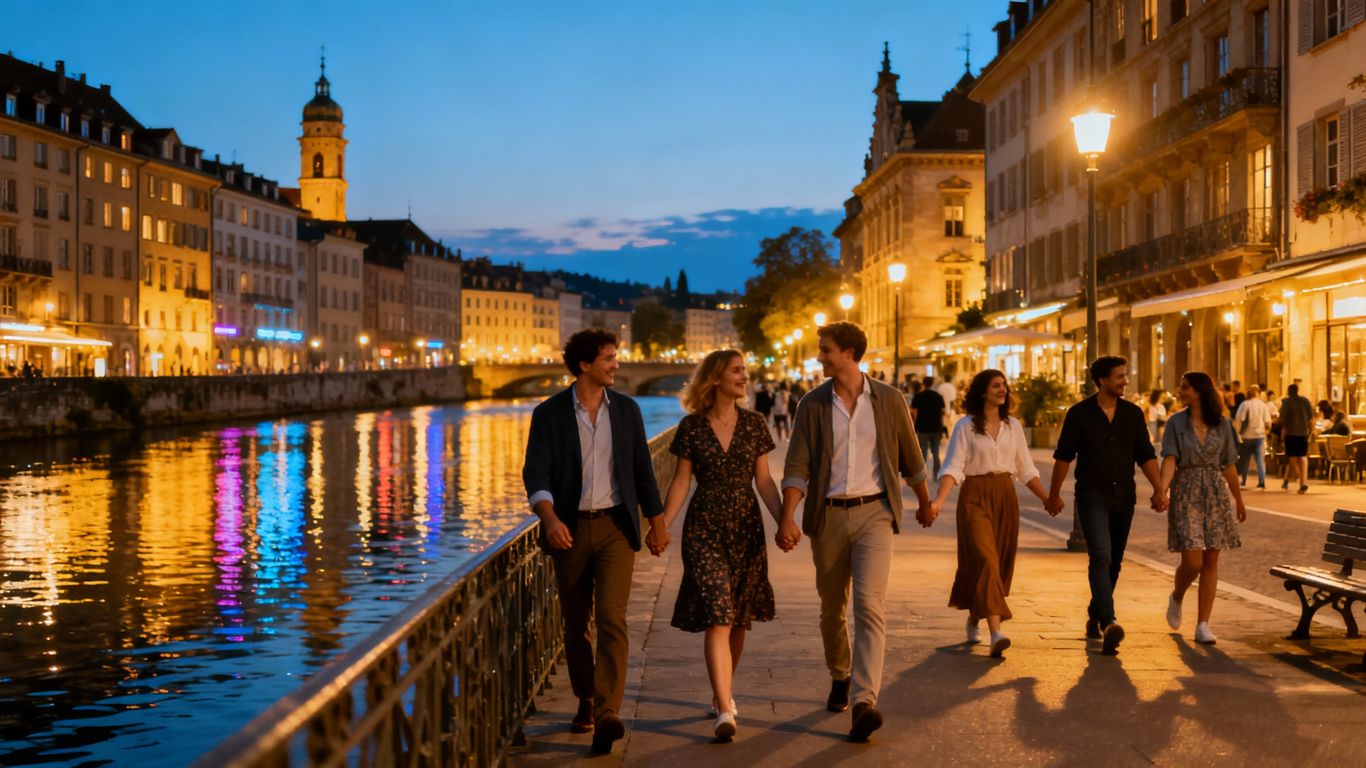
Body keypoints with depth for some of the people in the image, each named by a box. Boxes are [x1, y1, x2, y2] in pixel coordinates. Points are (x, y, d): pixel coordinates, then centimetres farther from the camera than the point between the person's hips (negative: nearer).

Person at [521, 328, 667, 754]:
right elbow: (536, 474, -11)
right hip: (570, 529, 0)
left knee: (611, 619, -13)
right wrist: (550, 518, -28)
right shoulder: (549, 414, -4)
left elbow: (642, 469, 12)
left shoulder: (626, 409, 5)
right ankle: (585, 702, 29)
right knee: (575, 624, 10)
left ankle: (606, 715, -16)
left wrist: (657, 520, 14)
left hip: (615, 526, 0)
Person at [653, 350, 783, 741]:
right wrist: (662, 527, -7)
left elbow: (763, 480, 6)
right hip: (704, 528, -3)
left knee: (738, 619, 10)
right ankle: (725, 710, -12)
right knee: (716, 617, -10)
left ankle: (723, 692, 30)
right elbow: (681, 481, 1)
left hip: (746, 526, 3)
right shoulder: (691, 427, -2)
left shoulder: (754, 424, 4)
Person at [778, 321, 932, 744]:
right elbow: (797, 467, -6)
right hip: (827, 515, 2)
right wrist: (788, 517, -20)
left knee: (869, 604, -16)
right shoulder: (812, 405, 1)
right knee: (832, 608, 13)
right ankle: (840, 677, 38)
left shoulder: (888, 401, 0)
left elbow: (910, 458, 13)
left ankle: (864, 702, -21)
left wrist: (925, 503, 24)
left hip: (873, 512, -2)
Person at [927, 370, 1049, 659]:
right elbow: (953, 468, -11)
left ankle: (974, 618, 31)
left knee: (1001, 563, 9)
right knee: (985, 560, -15)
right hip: (975, 497, -5)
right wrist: (939, 500, -26)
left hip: (1006, 496, 5)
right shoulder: (965, 426, -4)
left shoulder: (1013, 426, 10)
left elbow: (1025, 469, 16)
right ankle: (995, 633, -22)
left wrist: (1048, 499, 13)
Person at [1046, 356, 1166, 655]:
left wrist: (1158, 489, -1)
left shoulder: (1133, 413, 7)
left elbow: (1146, 455, 9)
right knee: (1101, 557, -18)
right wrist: (1054, 494, 4)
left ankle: (1095, 617, 27)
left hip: (1124, 497, 5)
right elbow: (1063, 456, 2)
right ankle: (1108, 623, -29)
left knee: (1113, 563, 11)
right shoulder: (1079, 414, -4)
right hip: (1092, 496, -5)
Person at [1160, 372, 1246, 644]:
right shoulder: (1176, 423, -1)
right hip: (1186, 494, -2)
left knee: (1210, 562, 2)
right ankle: (1176, 597, 23)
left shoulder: (1222, 425, 4)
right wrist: (1162, 490, -27)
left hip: (1216, 493, 2)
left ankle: (1202, 625, 8)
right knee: (1192, 562, -10)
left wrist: (1239, 499, 19)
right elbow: (1170, 460, -11)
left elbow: (1228, 466, 13)